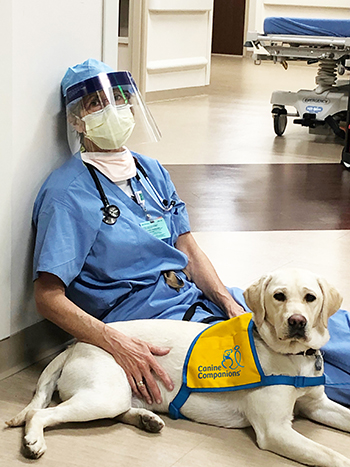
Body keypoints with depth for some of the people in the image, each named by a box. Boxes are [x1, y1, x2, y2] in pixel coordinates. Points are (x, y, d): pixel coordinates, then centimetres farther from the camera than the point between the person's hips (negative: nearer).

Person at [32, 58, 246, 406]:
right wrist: (120, 346, -27)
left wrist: (229, 303, -3)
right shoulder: (66, 193, -9)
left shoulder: (152, 171, 15)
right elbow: (49, 297, -14)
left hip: (195, 298, 8)